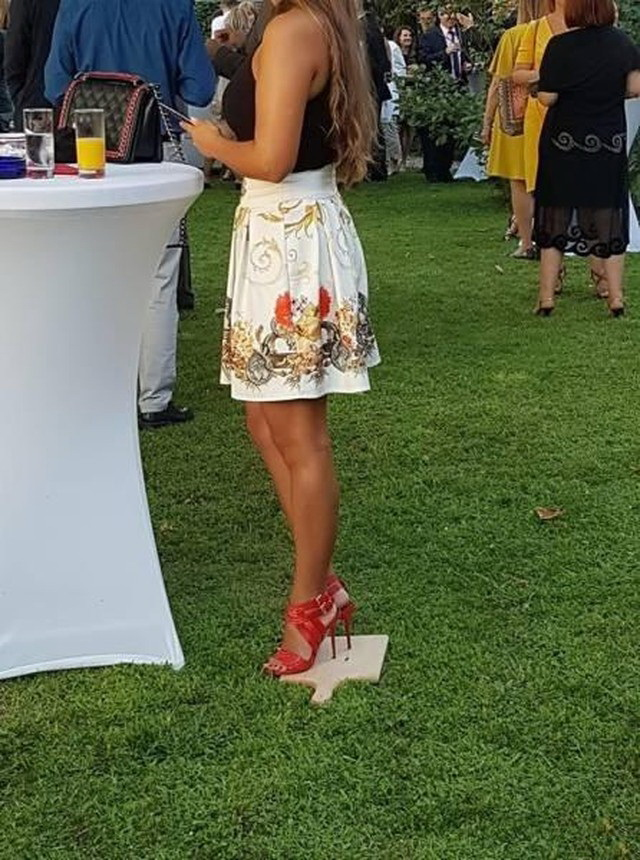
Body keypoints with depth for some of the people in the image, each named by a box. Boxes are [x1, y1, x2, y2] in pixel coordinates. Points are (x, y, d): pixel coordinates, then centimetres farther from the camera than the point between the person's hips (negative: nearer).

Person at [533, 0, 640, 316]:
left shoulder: (560, 46, -14)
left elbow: (546, 98, -14)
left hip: (563, 142, -2)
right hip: (610, 144, 2)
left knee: (556, 218, 8)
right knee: (609, 217, 11)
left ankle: (546, 297, 8)